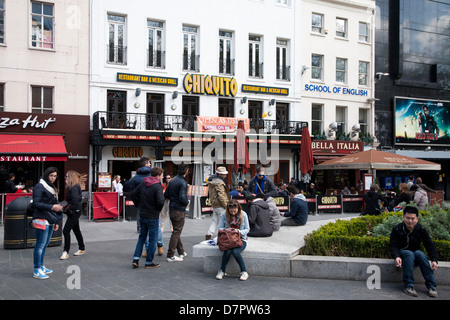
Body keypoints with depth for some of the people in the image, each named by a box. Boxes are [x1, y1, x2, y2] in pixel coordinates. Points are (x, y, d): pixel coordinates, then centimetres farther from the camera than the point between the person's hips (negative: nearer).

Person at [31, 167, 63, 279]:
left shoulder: (52, 188, 19)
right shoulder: (39, 187, -8)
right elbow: (36, 204, -16)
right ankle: (37, 271, -2)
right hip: (42, 219, -9)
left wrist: (56, 222, 19)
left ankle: (41, 267, 23)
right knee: (41, 244, -7)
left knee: (45, 243, 13)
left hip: (50, 220, 9)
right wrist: (52, 207, -22)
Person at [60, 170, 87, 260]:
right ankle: (82, 249, 27)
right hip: (73, 212, 10)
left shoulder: (74, 187, -17)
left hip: (74, 212, -10)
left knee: (66, 230, -10)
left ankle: (66, 252, -5)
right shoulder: (70, 187, 12)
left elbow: (75, 200, -26)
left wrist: (69, 207, -16)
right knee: (76, 230, 16)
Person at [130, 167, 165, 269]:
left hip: (142, 215, 6)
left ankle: (135, 259, 14)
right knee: (152, 240, 6)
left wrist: (139, 205, 14)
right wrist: (158, 209, -7)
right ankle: (149, 262, 13)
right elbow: (160, 201, -26)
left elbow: (133, 193, 10)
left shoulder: (143, 183, 4)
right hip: (153, 217, -6)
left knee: (142, 237, 19)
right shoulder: (158, 186, -17)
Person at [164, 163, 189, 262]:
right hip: (179, 210, -8)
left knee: (176, 231, 18)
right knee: (176, 232, -2)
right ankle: (170, 255, -1)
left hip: (171, 209, 8)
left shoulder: (172, 181, 8)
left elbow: (166, 195, 8)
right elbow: (182, 197, -24)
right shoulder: (183, 182, -16)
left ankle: (181, 252, 29)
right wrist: (187, 202, -5)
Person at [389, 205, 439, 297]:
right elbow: (393, 246, -15)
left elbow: (430, 246, -8)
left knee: (420, 253, -32)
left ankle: (431, 286, -30)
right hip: (402, 253, -2)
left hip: (416, 253, 2)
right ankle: (408, 286, -35)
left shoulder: (421, 230, -5)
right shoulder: (397, 229, -10)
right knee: (409, 254, -35)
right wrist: (397, 257, -36)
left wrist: (434, 260, -24)